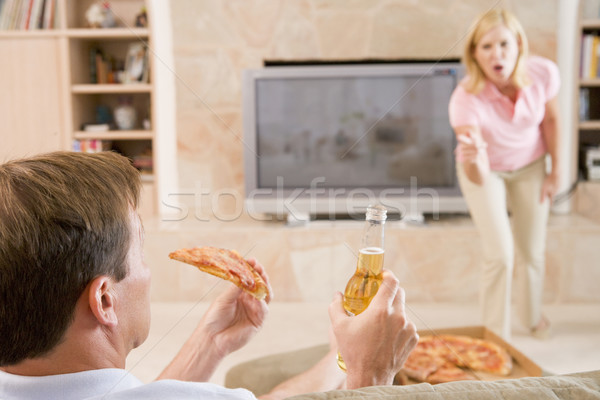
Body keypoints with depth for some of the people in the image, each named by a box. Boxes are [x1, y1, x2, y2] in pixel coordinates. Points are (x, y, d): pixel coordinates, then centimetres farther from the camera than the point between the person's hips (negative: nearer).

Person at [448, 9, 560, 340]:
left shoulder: (543, 73, -27)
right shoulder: (465, 99, -37)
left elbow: (551, 119, -4)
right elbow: (479, 179, -41)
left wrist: (554, 171, 3)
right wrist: (473, 158, -63)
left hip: (529, 166, 3)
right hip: (486, 171, -3)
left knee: (533, 252, 11)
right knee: (500, 255, -10)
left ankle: (532, 315, 43)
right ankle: (497, 338, 14)